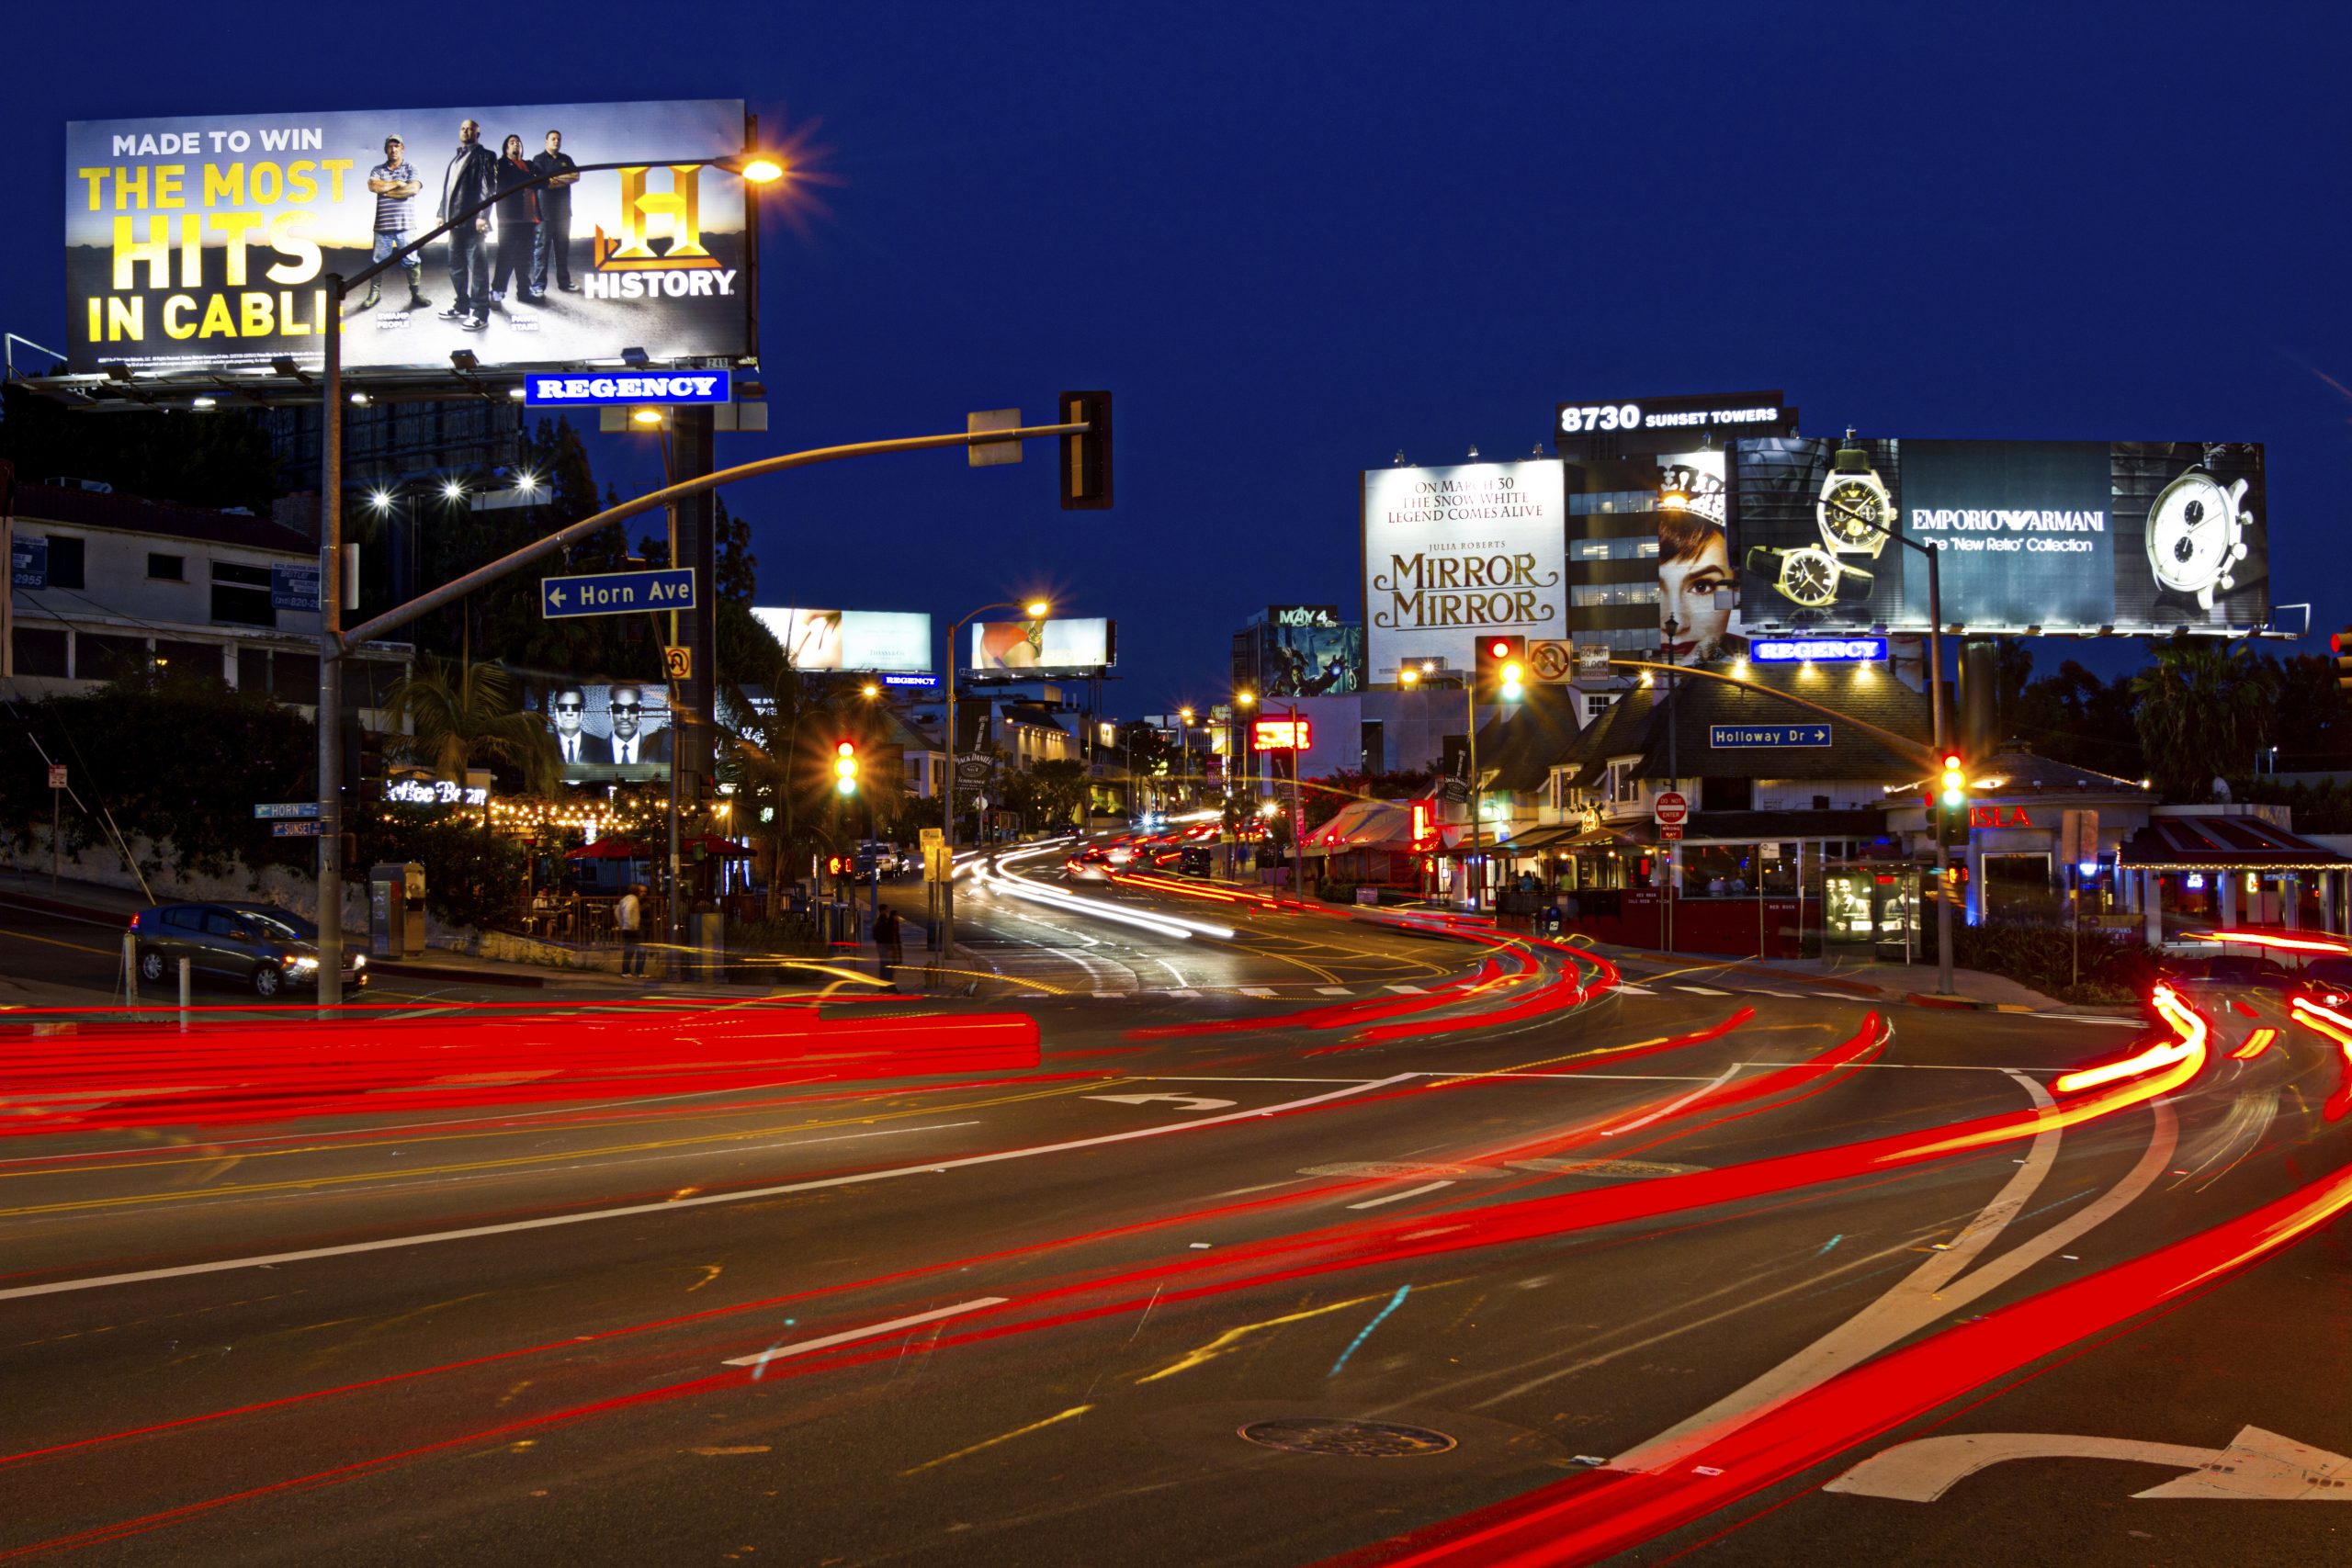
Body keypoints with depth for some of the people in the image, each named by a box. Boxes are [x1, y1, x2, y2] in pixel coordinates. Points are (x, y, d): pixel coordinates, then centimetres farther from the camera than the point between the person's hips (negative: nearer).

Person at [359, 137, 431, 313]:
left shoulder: (411, 168, 6)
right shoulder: (377, 170, 11)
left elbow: (413, 189, -11)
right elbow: (373, 186, -9)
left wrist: (385, 191, -6)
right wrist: (397, 183, -8)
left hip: (405, 224, -1)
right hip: (383, 224, 1)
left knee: (411, 261, 0)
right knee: (378, 261, 4)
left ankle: (416, 294, 8)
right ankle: (373, 295, 11)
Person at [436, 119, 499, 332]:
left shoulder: (483, 156, -2)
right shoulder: (456, 158, 22)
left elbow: (489, 188, -10)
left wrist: (482, 216, -19)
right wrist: (443, 214, 18)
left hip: (473, 222, -8)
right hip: (455, 221, 8)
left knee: (477, 267, -7)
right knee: (456, 266, 14)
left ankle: (479, 312, -7)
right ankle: (462, 306, 24)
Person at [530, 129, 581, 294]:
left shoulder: (566, 160, 16)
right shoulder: (539, 160, 1)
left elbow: (576, 177, 3)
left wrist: (555, 179, -9)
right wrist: (565, 179, -5)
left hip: (563, 210, 5)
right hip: (545, 210, -5)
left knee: (563, 246, 9)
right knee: (542, 246, -6)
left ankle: (564, 281, 14)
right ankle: (538, 284, -7)